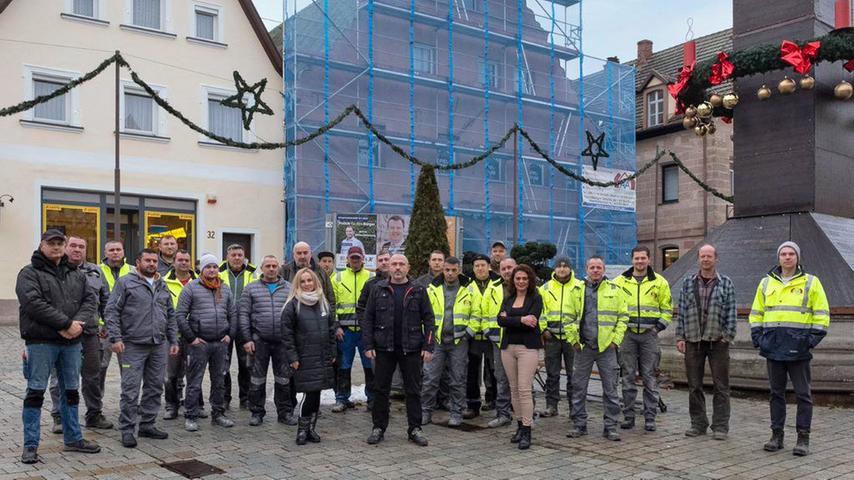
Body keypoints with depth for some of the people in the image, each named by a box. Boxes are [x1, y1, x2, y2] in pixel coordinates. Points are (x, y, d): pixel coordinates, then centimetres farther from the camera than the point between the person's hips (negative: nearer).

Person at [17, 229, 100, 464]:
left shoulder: (76, 274, 14)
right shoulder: (29, 273, -4)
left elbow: (90, 300, 6)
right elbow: (34, 304, -17)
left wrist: (78, 322, -14)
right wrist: (67, 324, -21)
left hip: (72, 341, 6)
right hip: (41, 342, -5)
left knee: (70, 391, 13)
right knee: (36, 392, -2)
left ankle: (73, 438, 24)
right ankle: (30, 445, 7)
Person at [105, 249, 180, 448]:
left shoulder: (162, 286, 16)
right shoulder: (125, 282, -1)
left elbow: (171, 316, 20)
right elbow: (111, 311, -6)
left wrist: (173, 341, 13)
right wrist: (115, 338, -14)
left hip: (159, 346, 6)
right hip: (133, 346, -6)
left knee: (154, 388, 10)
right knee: (130, 390, -4)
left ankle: (147, 425, 21)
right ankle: (127, 430, 5)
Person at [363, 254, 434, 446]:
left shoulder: (418, 291, 3)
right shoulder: (378, 290, 4)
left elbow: (428, 319, 3)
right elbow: (368, 318, 4)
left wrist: (428, 347, -5)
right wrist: (368, 345, -4)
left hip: (411, 349, 0)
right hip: (384, 348, 1)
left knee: (413, 390, 5)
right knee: (381, 389, 7)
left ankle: (415, 429, 16)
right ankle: (378, 427, 19)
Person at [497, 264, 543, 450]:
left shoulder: (535, 298, 0)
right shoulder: (508, 299, 13)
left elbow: (532, 321, -15)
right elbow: (500, 320, -3)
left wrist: (510, 319, -11)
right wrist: (521, 319, -15)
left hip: (528, 347, -5)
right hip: (508, 346, 5)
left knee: (524, 389, -10)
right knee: (514, 389, 9)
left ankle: (526, 431, -6)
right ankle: (520, 425, 21)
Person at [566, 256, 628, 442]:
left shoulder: (615, 290, 4)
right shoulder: (576, 290, 7)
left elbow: (623, 317, 4)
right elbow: (568, 317, 8)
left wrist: (615, 339, -4)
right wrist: (573, 339, 0)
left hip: (607, 347, -1)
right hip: (583, 347, 1)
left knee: (610, 388, 3)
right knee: (578, 387, 6)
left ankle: (610, 426, 12)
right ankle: (579, 425, 16)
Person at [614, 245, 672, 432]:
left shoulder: (659, 282, 6)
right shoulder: (620, 281, 7)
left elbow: (667, 308, 12)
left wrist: (659, 326, -1)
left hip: (649, 334, -1)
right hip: (627, 334, 1)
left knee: (649, 377, 1)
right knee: (628, 376, 4)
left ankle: (650, 418, 7)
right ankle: (628, 416, 11)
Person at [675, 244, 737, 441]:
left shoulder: (726, 283, 4)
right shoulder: (688, 283, 8)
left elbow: (731, 312, 1)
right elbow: (681, 311, 7)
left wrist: (728, 336, -6)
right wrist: (680, 337, 2)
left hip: (718, 341, -2)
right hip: (693, 341, 2)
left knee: (721, 385, 1)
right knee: (694, 385, 7)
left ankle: (720, 426, 10)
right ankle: (698, 424, 18)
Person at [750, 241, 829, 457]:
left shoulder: (811, 282, 2)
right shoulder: (766, 283, 11)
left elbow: (822, 315, 2)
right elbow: (756, 313, 17)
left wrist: (813, 338, -8)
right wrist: (757, 336, 6)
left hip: (798, 349, -3)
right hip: (773, 348, 3)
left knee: (803, 394, 1)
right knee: (776, 392, 9)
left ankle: (803, 437, 8)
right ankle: (776, 434, 17)